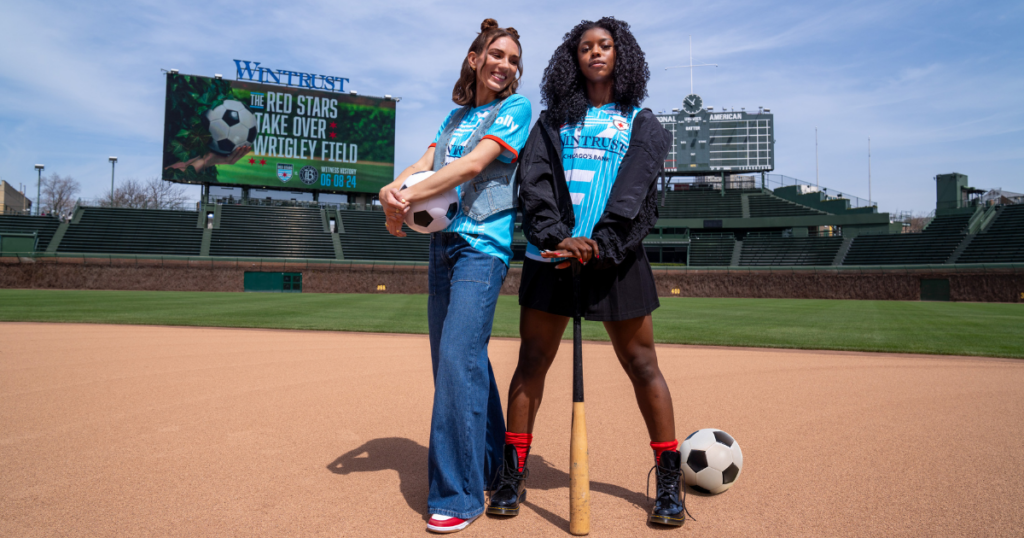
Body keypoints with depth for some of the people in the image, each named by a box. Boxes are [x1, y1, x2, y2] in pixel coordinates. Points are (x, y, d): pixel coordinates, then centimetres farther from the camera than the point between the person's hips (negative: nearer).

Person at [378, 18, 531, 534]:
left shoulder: (515, 108, 3)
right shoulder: (457, 115, 22)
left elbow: (474, 165, -11)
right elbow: (425, 164, 9)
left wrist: (410, 195, -15)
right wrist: (394, 188, -13)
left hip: (483, 245, -7)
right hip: (443, 241, 7)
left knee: (459, 360, -16)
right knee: (456, 360, 10)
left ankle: (458, 495, -8)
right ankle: (488, 466, 27)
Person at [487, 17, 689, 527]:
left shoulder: (640, 121, 13)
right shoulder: (552, 120, 16)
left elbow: (636, 187, -3)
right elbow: (535, 180, 0)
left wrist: (602, 243, -19)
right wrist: (558, 236, -18)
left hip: (616, 257, -1)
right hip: (550, 255, 1)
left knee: (642, 366, 2)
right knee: (532, 362, 3)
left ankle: (669, 481, 15)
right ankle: (512, 474, 14)